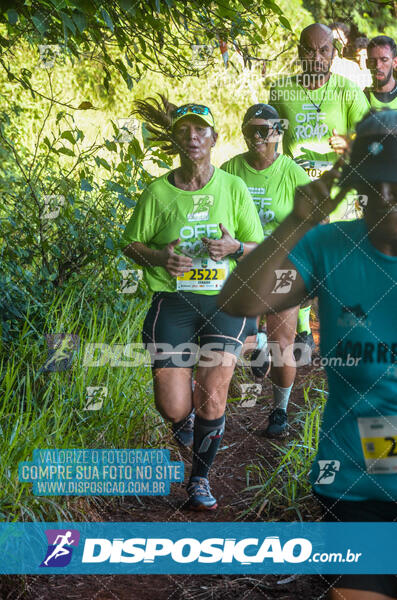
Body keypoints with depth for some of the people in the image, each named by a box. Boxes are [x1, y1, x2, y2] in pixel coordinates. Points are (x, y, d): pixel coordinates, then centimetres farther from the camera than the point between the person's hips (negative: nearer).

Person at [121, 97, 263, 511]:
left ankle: (200, 479, 16)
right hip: (173, 302, 0)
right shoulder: (157, 193, 2)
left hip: (225, 301, 0)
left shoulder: (234, 188, 5)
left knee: (212, 399, -11)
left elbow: (260, 250, 9)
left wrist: (236, 247, -13)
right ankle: (186, 415, 33)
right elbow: (130, 244, 9)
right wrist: (159, 256, -12)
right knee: (173, 409, -8)